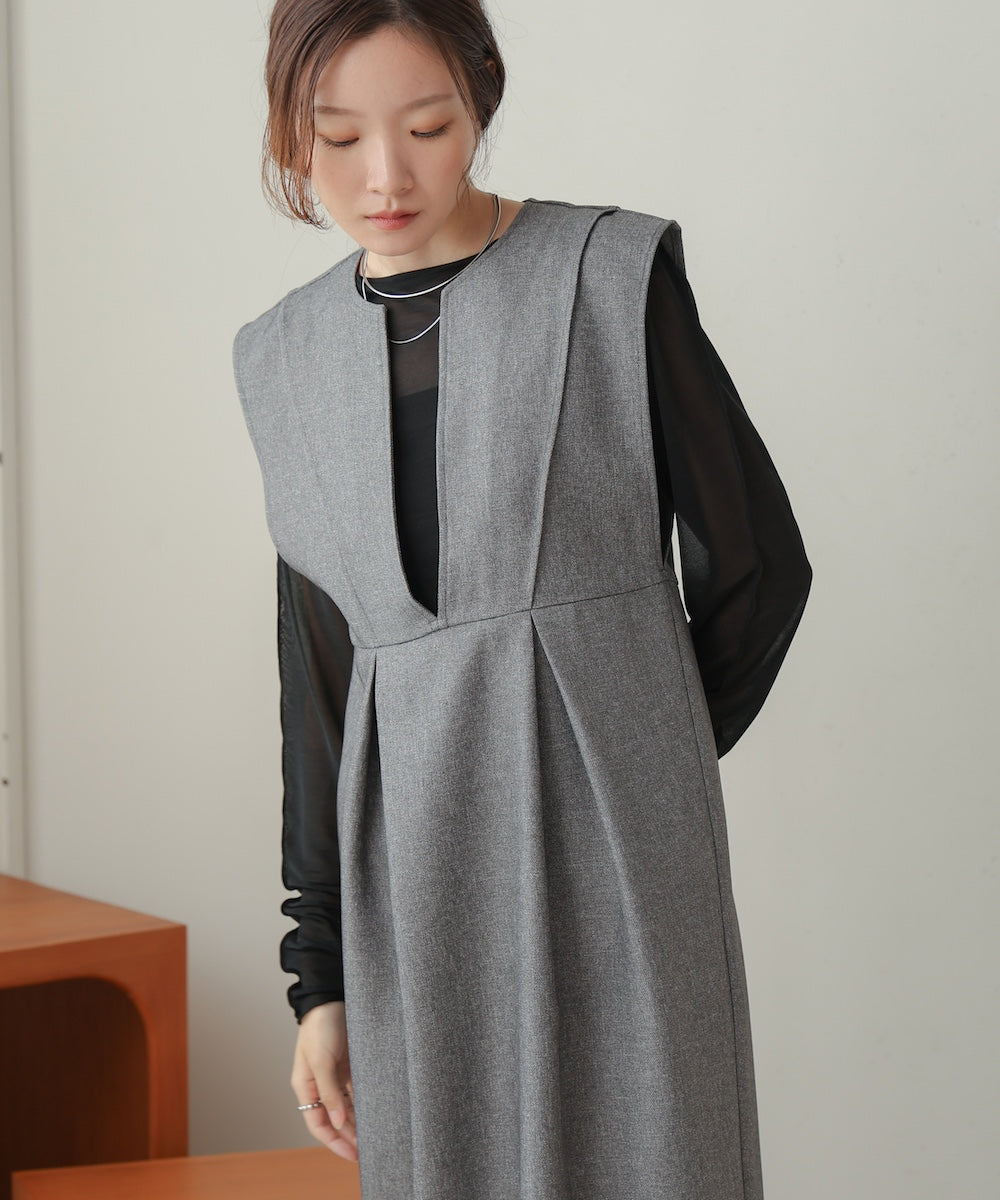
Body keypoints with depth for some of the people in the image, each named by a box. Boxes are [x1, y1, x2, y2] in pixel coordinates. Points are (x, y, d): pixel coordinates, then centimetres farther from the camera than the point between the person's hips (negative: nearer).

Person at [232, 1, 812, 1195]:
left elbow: (755, 566, 3)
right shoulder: (287, 356, 8)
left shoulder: (615, 273, -4)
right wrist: (321, 976, 7)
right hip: (414, 873, 4)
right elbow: (319, 675, 9)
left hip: (608, 853, -3)